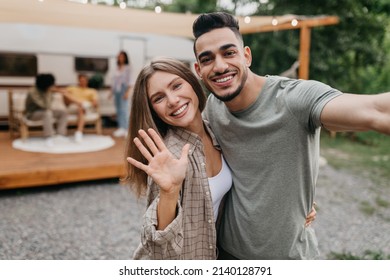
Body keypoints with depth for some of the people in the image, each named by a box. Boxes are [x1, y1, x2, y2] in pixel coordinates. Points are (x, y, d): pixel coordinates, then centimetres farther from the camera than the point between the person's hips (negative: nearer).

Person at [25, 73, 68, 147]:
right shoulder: (33, 92, -26)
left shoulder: (47, 91, -7)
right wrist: (48, 93, -33)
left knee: (64, 112, -10)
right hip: (32, 113, -7)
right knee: (47, 113, -38)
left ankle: (60, 135, -17)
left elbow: (48, 107, -9)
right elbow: (46, 106, -33)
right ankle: (49, 138, -35)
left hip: (44, 111, 7)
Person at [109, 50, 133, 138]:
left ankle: (124, 129, -13)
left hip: (123, 89, -7)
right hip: (116, 90, 7)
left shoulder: (128, 67, -1)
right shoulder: (117, 68, 17)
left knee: (123, 109, -12)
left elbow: (129, 80, -8)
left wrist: (127, 92, -17)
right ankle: (120, 128, 7)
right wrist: (111, 91, 17)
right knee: (118, 110, 4)